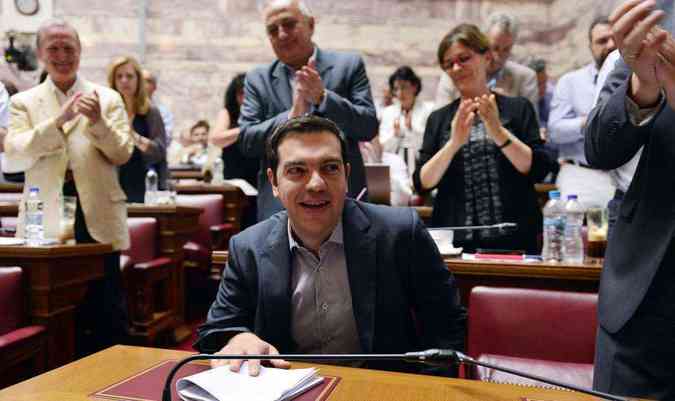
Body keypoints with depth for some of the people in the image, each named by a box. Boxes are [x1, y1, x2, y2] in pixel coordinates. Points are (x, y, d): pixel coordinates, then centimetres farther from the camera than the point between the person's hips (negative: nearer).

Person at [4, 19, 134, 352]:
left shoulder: (108, 98, 7)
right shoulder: (23, 102, 8)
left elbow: (123, 154, -1)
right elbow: (13, 156, -6)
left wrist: (98, 122, -18)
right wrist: (58, 120, -17)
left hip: (97, 218, 0)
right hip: (47, 220, 1)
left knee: (109, 314, 6)